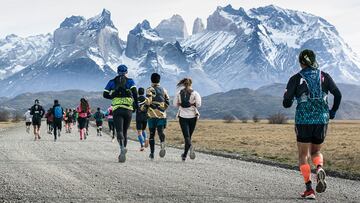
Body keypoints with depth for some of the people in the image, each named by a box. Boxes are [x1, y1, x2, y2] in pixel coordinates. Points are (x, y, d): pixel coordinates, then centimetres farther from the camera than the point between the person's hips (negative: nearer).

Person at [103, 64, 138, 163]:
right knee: (125, 131, 14)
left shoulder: (112, 82, 13)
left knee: (119, 131, -13)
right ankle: (123, 152, 17)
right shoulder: (130, 81, 9)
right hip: (128, 109, 1)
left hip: (117, 109, -1)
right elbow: (135, 92, -8)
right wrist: (136, 104, 1)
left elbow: (105, 94, 10)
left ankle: (122, 148, -40)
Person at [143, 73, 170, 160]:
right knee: (160, 131, -2)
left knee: (152, 134, 7)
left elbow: (148, 101, -15)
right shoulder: (164, 90, 11)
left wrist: (143, 107, 2)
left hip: (152, 115, -2)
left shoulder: (150, 90, -3)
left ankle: (152, 153, 11)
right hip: (162, 115, 2)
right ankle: (162, 143, -35)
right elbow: (167, 103, 11)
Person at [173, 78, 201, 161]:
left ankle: (190, 146, -35)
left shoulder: (179, 93, 1)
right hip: (192, 116, 0)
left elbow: (175, 104, 2)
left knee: (186, 135, -4)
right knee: (189, 135, 13)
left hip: (182, 116, 0)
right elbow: (198, 104, -13)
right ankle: (185, 154, 18)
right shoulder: (195, 93, -3)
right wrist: (193, 104, 8)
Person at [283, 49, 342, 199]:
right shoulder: (324, 76, 5)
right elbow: (337, 94, 0)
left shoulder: (296, 79, -2)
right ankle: (320, 169, -12)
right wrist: (333, 112, 14)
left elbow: (286, 103, -5)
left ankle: (309, 189, -2)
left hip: (303, 121, -3)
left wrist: (289, 100, 19)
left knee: (303, 156, 8)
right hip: (322, 120, 3)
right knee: (316, 152, 21)